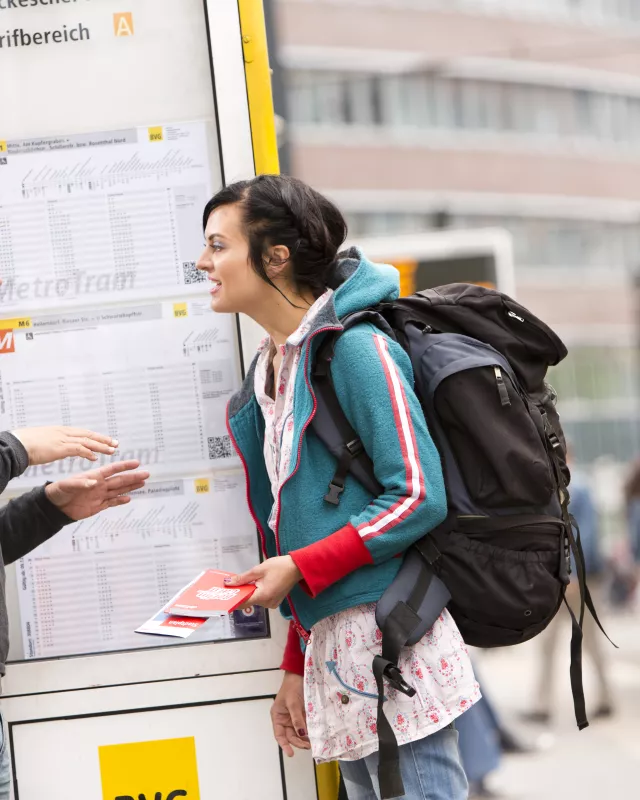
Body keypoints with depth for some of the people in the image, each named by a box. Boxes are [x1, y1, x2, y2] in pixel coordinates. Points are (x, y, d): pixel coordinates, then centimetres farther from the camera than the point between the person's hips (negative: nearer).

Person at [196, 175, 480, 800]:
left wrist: (300, 568, -13)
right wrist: (296, 669, 16)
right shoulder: (270, 370, 17)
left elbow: (419, 496, -14)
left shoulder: (355, 347, -9)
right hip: (329, 646, 8)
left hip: (384, 633, -8)